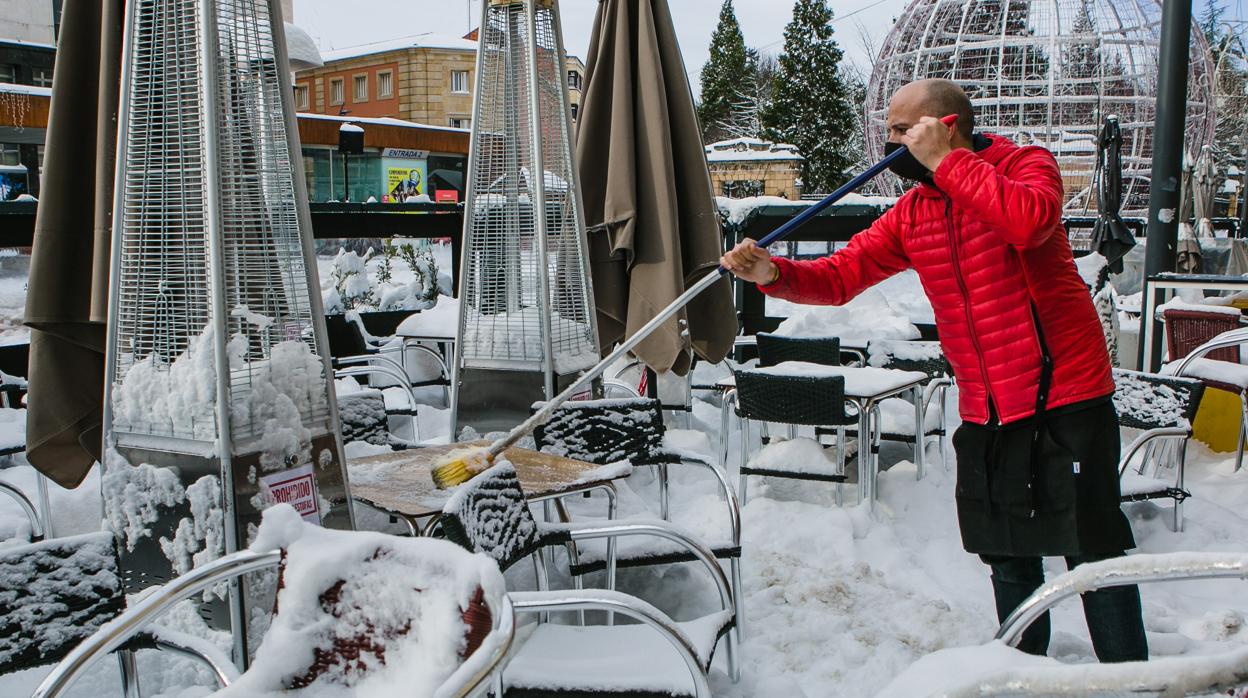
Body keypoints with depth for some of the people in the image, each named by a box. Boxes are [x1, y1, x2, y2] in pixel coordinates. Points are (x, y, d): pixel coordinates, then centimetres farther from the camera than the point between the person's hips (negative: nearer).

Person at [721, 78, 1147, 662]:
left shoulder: (1027, 165, -7)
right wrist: (772, 273, -15)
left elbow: (1029, 220, -30)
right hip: (986, 415, 6)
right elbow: (840, 275, 4)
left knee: (1094, 553, 1)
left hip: (1064, 399, -6)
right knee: (1008, 559, 17)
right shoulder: (911, 213, 8)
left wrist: (944, 160, -22)